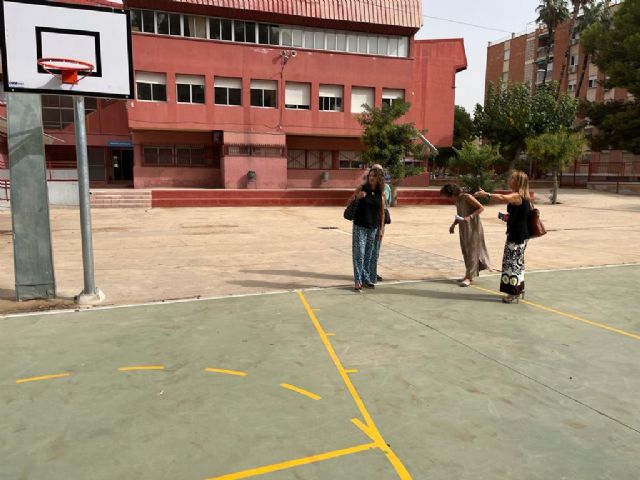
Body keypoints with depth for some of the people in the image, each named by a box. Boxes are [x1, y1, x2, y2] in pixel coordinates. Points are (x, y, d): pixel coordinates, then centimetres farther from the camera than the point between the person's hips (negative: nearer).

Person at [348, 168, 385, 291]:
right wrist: (357, 196, -15)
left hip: (373, 228, 2)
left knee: (370, 254, 9)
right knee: (359, 253, -4)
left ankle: (368, 279, 20)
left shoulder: (381, 194, 2)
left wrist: (381, 229, 5)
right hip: (360, 226, -2)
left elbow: (382, 213, 7)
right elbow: (349, 201, 6)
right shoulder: (362, 188, -2)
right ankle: (358, 281, 2)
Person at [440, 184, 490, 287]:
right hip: (464, 229, 8)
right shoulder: (456, 201, 7)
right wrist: (453, 225, 3)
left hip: (473, 228, -8)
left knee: (472, 251, -3)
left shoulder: (467, 197, -16)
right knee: (465, 251, 11)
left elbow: (481, 208, -17)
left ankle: (469, 277, -2)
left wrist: (470, 217, -27)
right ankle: (469, 275, 20)